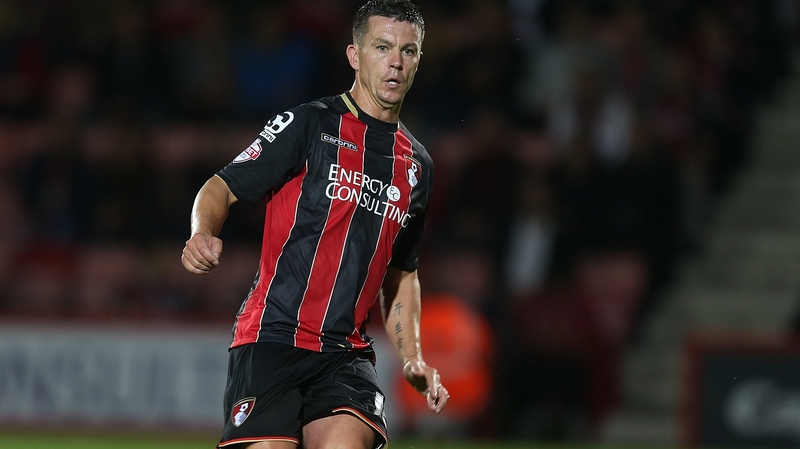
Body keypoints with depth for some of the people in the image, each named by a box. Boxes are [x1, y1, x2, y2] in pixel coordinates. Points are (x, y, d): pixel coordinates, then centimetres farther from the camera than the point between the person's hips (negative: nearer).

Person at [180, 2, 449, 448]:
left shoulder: (417, 165, 17)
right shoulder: (309, 124, 0)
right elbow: (223, 187, -2)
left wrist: (413, 358, 16)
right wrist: (203, 234, -24)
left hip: (346, 354, 4)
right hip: (271, 339, -3)